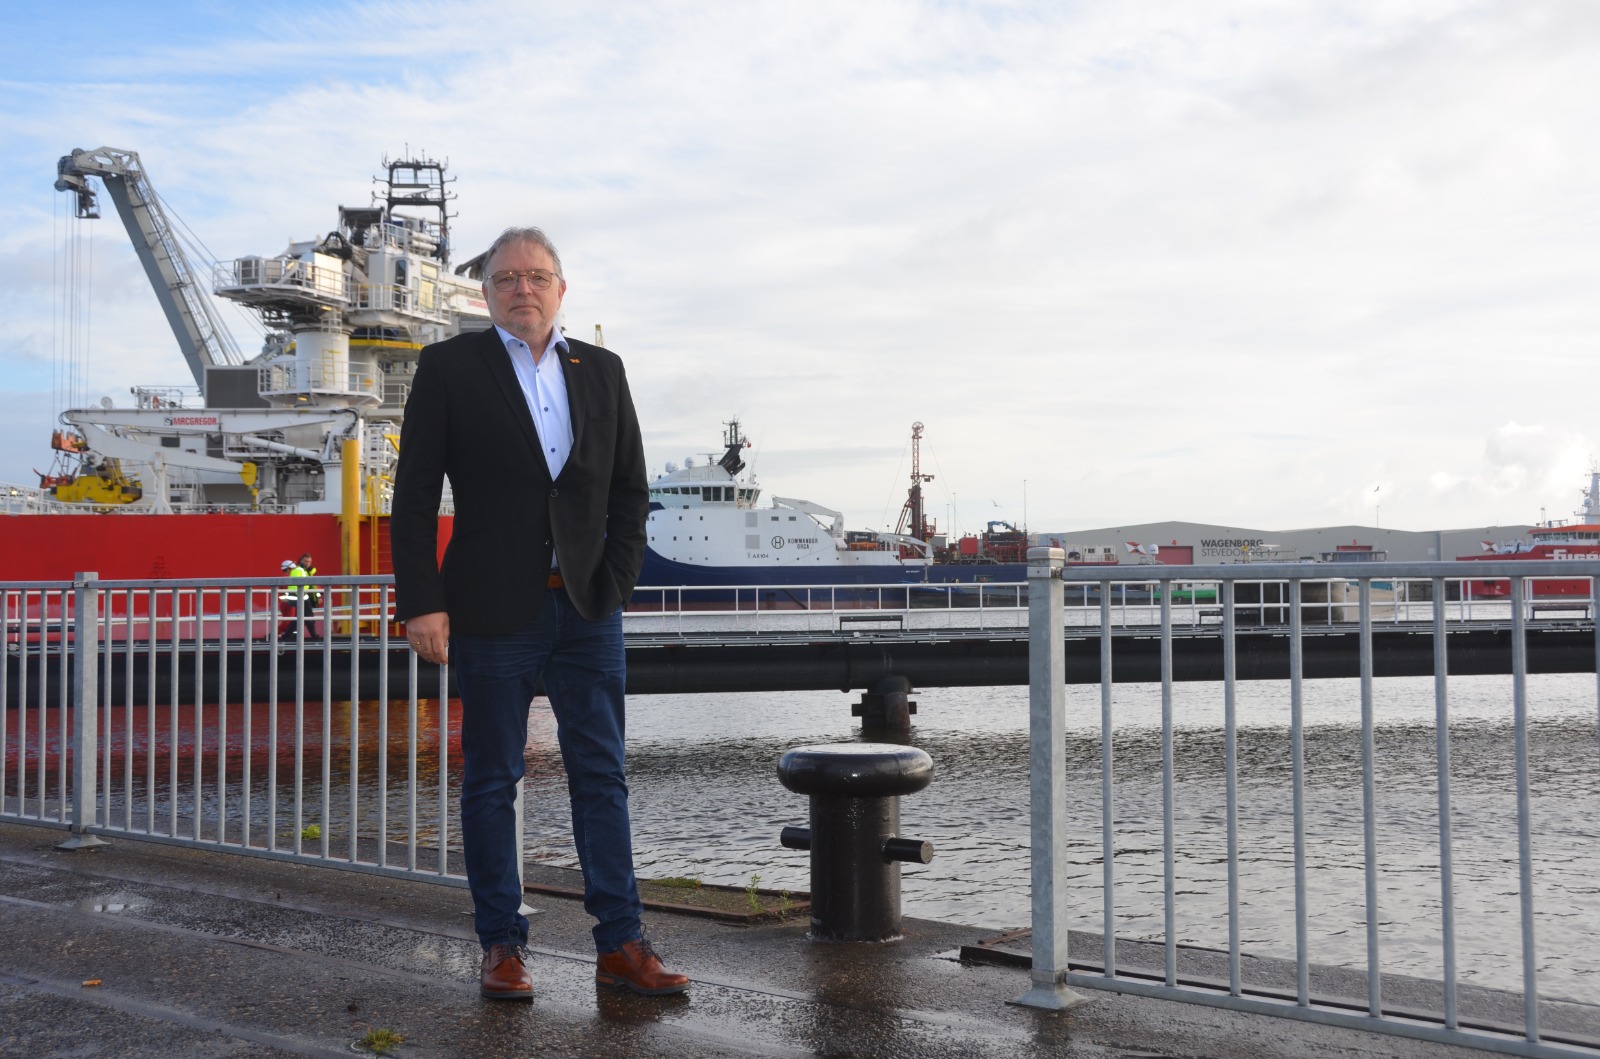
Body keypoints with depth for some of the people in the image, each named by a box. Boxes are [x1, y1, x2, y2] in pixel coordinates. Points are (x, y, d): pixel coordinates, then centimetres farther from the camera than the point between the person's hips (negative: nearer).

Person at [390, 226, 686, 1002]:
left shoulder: (602, 371, 11)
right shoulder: (449, 367, 2)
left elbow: (630, 488, 13)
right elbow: (414, 496, -2)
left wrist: (615, 582, 2)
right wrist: (422, 602, -9)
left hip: (589, 609, 3)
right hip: (493, 612, -3)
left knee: (602, 777, 5)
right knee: (492, 782, 6)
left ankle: (620, 944, 12)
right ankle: (502, 945, 17)